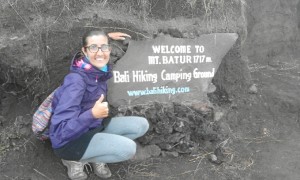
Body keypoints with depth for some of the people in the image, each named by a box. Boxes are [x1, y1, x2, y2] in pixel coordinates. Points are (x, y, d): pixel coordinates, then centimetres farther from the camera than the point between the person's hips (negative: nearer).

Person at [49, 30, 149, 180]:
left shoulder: (102, 69, -7)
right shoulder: (76, 80, -29)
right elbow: (61, 131, -32)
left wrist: (108, 36, 6)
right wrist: (92, 114, -44)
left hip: (94, 127, 8)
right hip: (69, 141, -8)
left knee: (141, 125, -3)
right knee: (128, 148, -26)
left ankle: (97, 157, 5)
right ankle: (75, 160, -3)